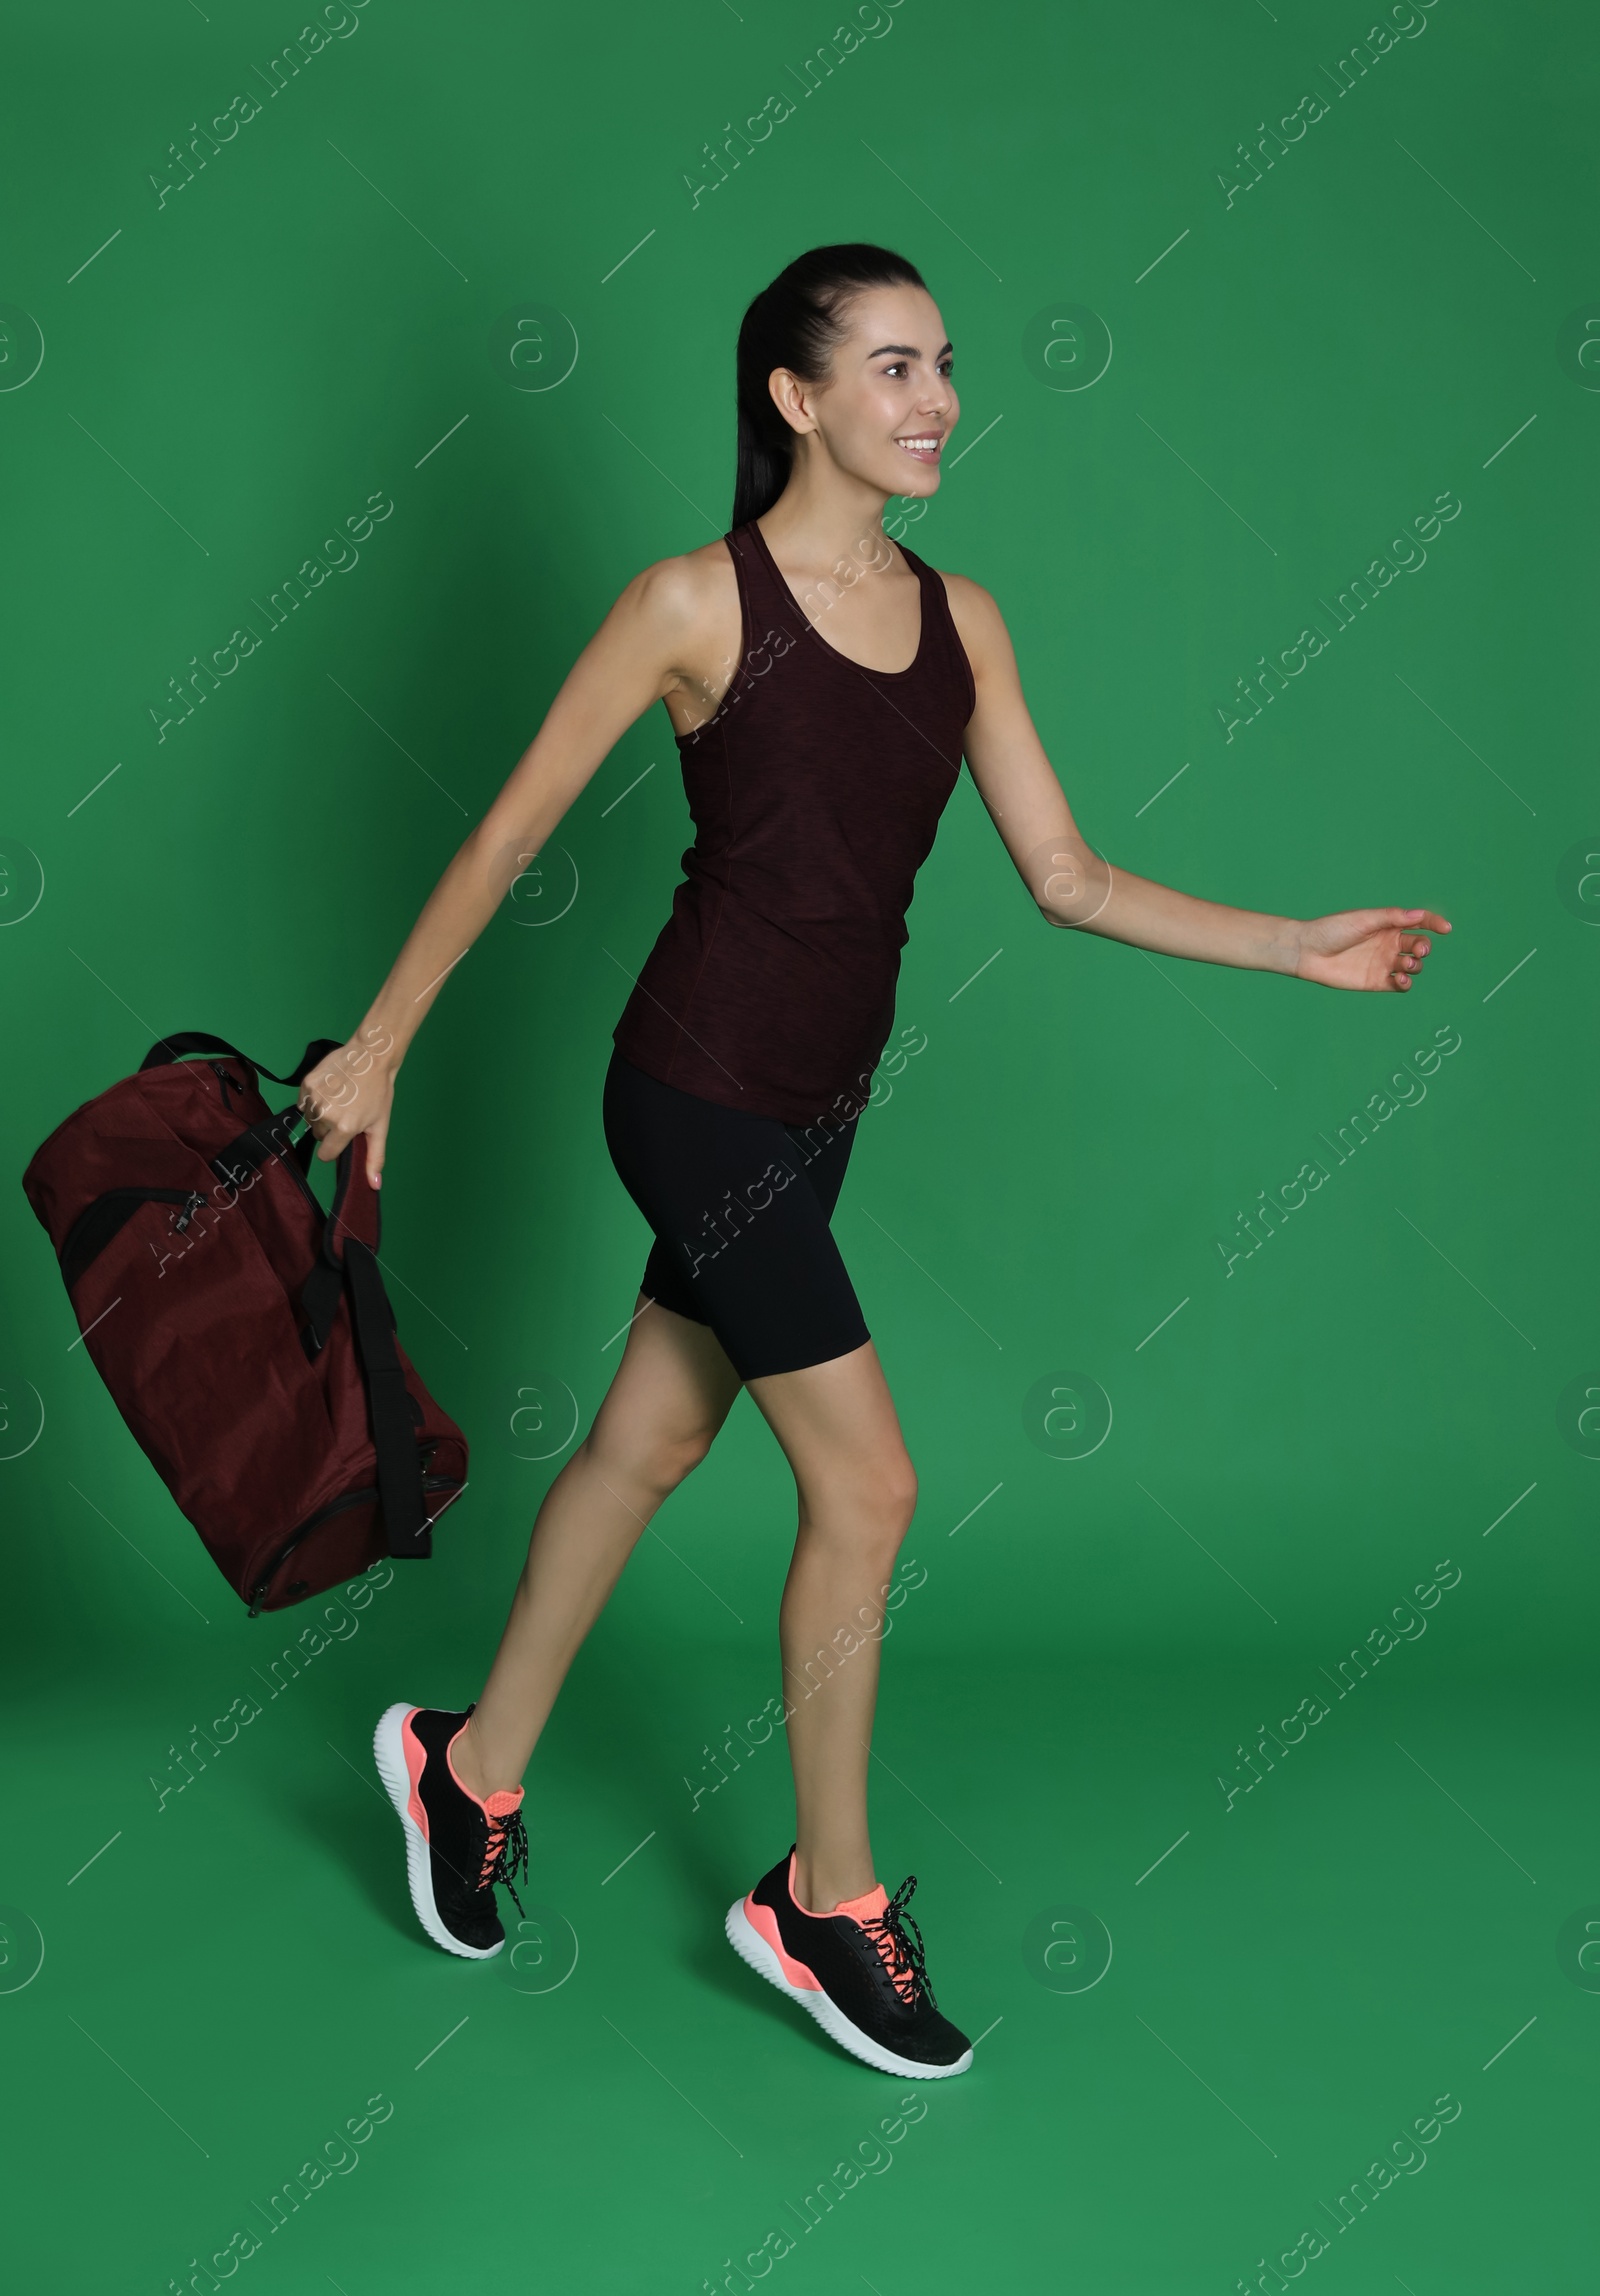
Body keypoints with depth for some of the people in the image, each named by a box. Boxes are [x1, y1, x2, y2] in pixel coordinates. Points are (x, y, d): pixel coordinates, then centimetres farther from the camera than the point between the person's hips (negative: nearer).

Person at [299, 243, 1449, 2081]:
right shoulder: (698, 602, -11)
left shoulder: (958, 617, 6)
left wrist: (1295, 947, -1)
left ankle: (471, 1770, 36)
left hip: (812, 1106, 6)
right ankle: (824, 1906, 14)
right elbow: (508, 834, -5)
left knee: (645, 1449, 16)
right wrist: (377, 1048, -1)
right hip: (696, 1091, -6)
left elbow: (1065, 877, 7)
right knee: (867, 1485, -4)